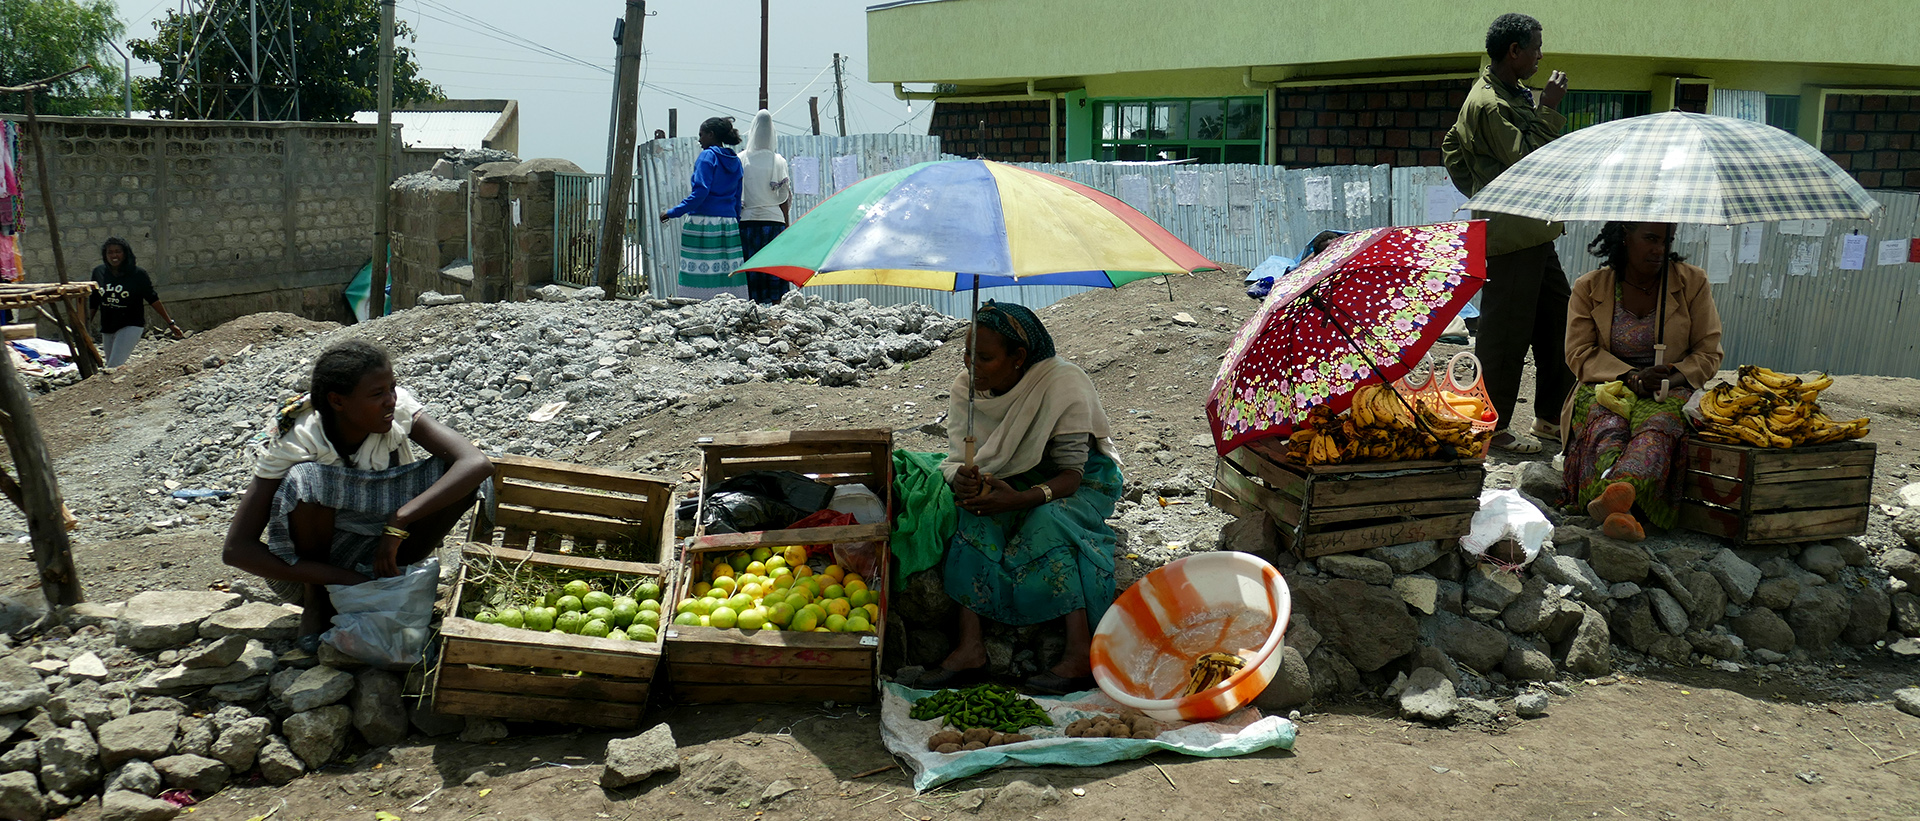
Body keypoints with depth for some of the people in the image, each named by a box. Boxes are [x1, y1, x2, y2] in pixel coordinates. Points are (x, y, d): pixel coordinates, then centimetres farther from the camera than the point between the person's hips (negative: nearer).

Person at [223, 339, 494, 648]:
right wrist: (345, 579, -34)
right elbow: (236, 550, -28)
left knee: (455, 473, -22)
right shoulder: (294, 444, -25)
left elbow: (478, 464, -34)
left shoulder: (400, 410, -21)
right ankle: (315, 599, -9)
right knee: (307, 479, -33)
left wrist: (399, 521, -43)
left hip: (379, 544, 2)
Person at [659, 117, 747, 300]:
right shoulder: (735, 161, 16)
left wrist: (673, 212, -12)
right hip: (729, 223, 7)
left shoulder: (708, 156, -6)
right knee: (727, 271, 4)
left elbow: (700, 192, -15)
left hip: (703, 222, -7)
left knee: (700, 273, -7)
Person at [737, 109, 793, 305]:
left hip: (747, 220, 1)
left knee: (750, 269, 4)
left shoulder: (740, 160, 0)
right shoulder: (778, 161, -3)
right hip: (774, 220, -1)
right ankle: (776, 304, 2)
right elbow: (784, 198, -1)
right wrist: (786, 225, 10)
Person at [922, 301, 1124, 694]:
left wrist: (1022, 498, -45)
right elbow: (958, 460, -8)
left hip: (1082, 482, -4)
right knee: (975, 518, -28)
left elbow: (1071, 473, -26)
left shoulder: (1063, 383, -25)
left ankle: (1083, 655, -36)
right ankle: (970, 646, -32)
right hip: (1010, 480, 4)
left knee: (1048, 522, -36)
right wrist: (963, 481, -34)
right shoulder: (967, 387, -10)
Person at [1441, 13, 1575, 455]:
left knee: (1557, 319, 14)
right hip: (1510, 236, -11)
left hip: (1533, 232, 11)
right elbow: (1527, 158, -23)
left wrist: (1477, 190, 18)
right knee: (1506, 332, -3)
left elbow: (1451, 146, 22)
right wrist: (1548, 107, -17)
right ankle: (1493, 427, 7)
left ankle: (1549, 415, 24)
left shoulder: (1510, 95, 16)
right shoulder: (1490, 104, -17)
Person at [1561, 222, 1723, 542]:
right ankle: (1619, 508, -64)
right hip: (1605, 385, 1)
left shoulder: (1692, 282, 8)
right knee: (1608, 426, -36)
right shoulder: (1589, 288, 7)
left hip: (1669, 394, -1)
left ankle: (1613, 493, -68)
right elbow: (1580, 354, 1)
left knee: (1657, 426, -37)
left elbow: (1708, 354, 8)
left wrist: (1675, 377, -15)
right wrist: (1632, 377, -16)